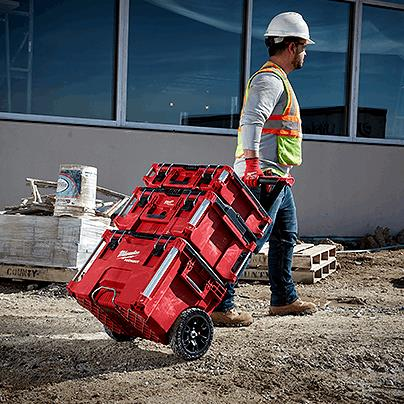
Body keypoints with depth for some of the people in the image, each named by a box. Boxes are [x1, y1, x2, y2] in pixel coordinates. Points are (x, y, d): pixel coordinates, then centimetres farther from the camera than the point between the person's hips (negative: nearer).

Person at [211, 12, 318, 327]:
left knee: (286, 236, 19)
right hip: (263, 177, -11)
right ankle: (221, 306, -8)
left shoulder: (276, 78, 21)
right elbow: (251, 121, -28)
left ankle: (285, 299, 30)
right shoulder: (270, 79, -13)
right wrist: (252, 163, -37)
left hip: (275, 177, 11)